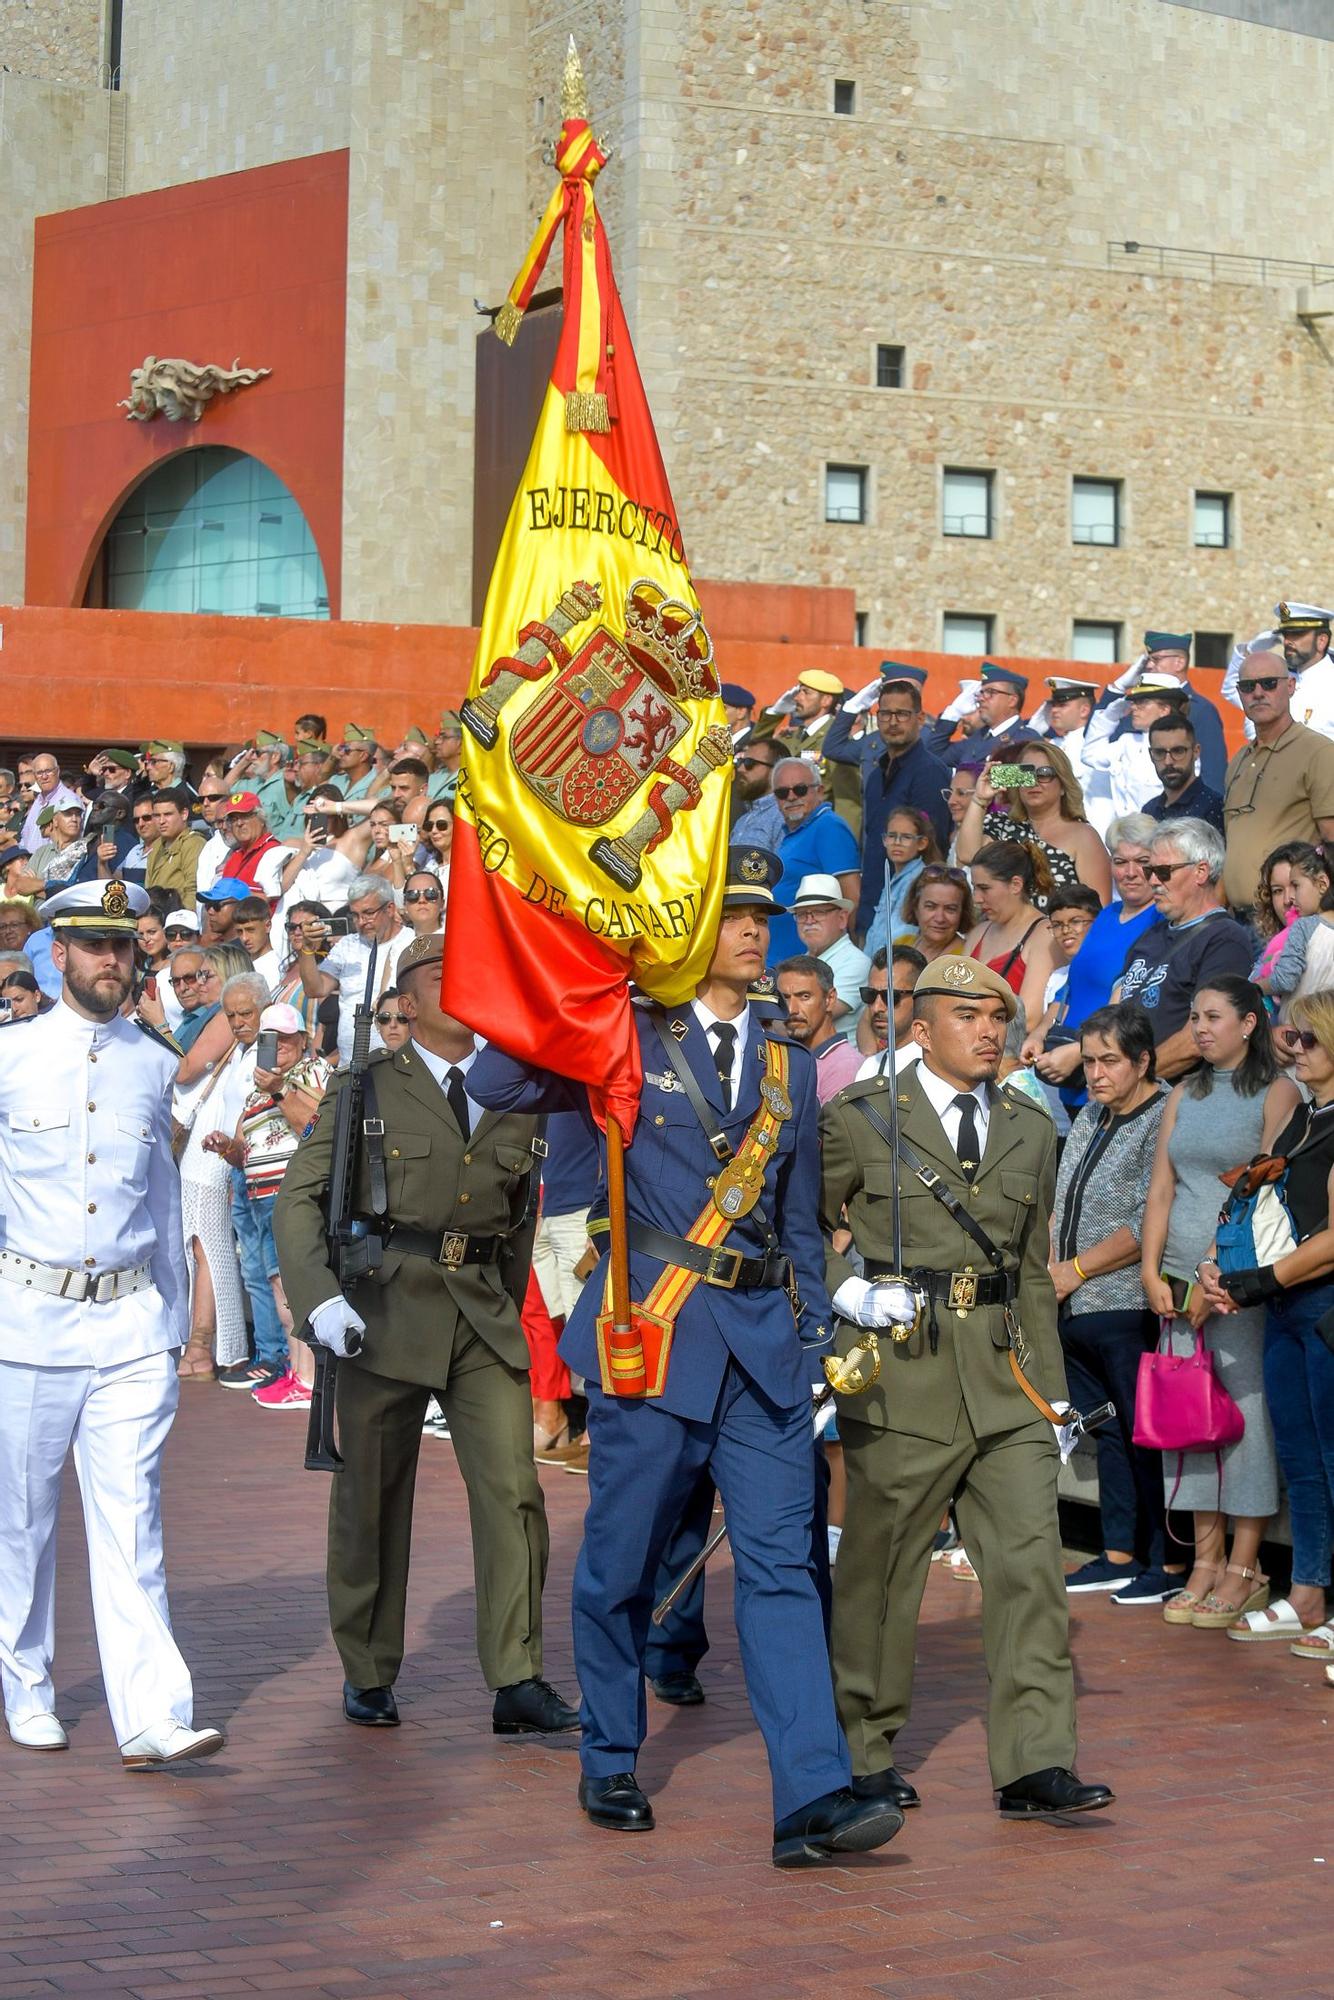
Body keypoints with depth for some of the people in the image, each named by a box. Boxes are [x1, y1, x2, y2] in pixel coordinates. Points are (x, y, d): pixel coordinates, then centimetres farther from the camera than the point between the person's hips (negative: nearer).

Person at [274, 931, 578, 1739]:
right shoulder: (366, 1087, 1)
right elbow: (299, 1199, -4)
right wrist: (318, 1297, -18)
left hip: (485, 1319, 2)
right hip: (385, 1310, -2)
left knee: (513, 1491, -8)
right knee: (373, 1499, 6)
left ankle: (518, 1683, -5)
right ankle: (368, 1675, 21)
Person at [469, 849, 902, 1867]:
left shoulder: (789, 1064, 14)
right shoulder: (632, 1040, 2)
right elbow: (500, 1083, -12)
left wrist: (815, 1336, 13)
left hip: (762, 1337, 3)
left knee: (783, 1563, -5)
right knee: (620, 1567, 6)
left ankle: (812, 1799, -10)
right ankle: (610, 1767, 25)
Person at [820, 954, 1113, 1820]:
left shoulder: (1032, 1130, 14)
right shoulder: (859, 1118, 0)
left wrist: (1053, 1393, 14)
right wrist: (849, 1292, -12)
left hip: (1004, 1379, 4)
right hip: (899, 1378, -4)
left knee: (1032, 1562, -5)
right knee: (882, 1570, 5)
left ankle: (1035, 1764, -3)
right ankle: (863, 1751, 20)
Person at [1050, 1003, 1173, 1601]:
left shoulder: (1164, 1121, -10)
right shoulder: (1090, 1117, 16)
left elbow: (1148, 1225, -16)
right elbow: (1060, 1206, 20)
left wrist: (1075, 1271, -11)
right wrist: (1048, 1270, 5)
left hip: (1129, 1310, -8)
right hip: (1075, 1312, 8)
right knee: (1109, 1434, 13)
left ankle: (1168, 1562, 2)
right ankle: (1119, 1555, 20)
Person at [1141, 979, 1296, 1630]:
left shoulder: (1275, 1093, -2)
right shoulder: (1185, 1095, 16)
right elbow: (1161, 1188, 12)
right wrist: (1152, 1273, 1)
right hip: (1182, 1283, 6)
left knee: (1246, 1413, -5)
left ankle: (1244, 1570, -1)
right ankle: (1205, 1562, 11)